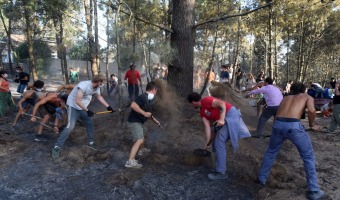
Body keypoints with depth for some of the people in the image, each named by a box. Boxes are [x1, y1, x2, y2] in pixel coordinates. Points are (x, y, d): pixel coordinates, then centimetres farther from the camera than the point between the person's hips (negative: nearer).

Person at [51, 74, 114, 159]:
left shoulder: (96, 88, -4)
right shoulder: (84, 85, -30)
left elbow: (99, 97, 15)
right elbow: (77, 101, -31)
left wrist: (108, 106, 12)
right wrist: (87, 111, -28)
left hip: (82, 108, 8)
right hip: (73, 106, -8)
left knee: (90, 123, 11)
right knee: (70, 127, -17)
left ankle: (90, 142, 28)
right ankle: (57, 147, -10)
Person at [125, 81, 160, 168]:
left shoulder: (147, 98, 11)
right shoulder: (143, 97, -20)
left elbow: (147, 112, 25)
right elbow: (133, 105, -34)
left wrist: (154, 120, 25)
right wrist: (144, 113, -31)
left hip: (139, 122, 10)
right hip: (134, 122, -10)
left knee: (144, 133, 31)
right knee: (139, 140, -20)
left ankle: (142, 149, 55)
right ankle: (130, 161, -24)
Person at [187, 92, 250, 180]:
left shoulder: (205, 100, -12)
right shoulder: (202, 112, 14)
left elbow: (222, 103, -22)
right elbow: (207, 126, 10)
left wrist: (221, 119, -31)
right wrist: (208, 142, 7)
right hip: (224, 118, 10)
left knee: (219, 142, -11)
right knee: (216, 142, 14)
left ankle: (221, 172, -4)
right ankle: (221, 167, 25)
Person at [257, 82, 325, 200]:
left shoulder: (286, 98, 31)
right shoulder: (307, 97, 21)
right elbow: (311, 110, -1)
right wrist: (312, 125, 14)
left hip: (278, 124, 4)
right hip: (294, 126, -3)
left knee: (270, 152, 26)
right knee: (308, 156, 16)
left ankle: (261, 179, 36)